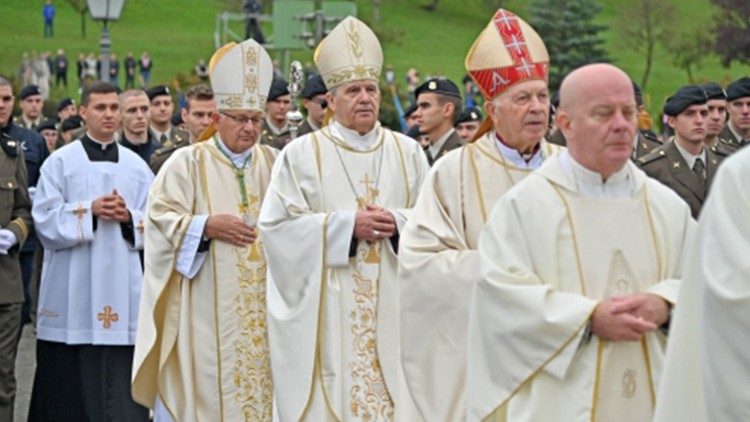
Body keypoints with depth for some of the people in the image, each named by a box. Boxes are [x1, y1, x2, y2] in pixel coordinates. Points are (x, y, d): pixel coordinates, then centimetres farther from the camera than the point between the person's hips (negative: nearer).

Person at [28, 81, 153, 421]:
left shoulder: (136, 166, 12)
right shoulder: (60, 161, 3)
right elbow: (45, 219, -4)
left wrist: (127, 217, -9)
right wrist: (89, 211, -15)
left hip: (122, 286, 2)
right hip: (72, 287, -2)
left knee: (120, 374, 0)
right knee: (72, 374, -2)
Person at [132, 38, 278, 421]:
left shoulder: (275, 163, 12)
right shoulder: (187, 163, 2)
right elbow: (161, 219, -4)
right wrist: (207, 226, -17)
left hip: (264, 308, 3)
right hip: (205, 311, -3)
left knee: (262, 381, 1)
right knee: (204, 388, -3)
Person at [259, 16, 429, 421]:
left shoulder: (407, 152, 10)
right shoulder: (301, 154, 1)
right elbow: (277, 224, -6)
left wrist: (397, 222, -11)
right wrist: (347, 225, -13)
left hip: (392, 308, 3)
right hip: (326, 312, -2)